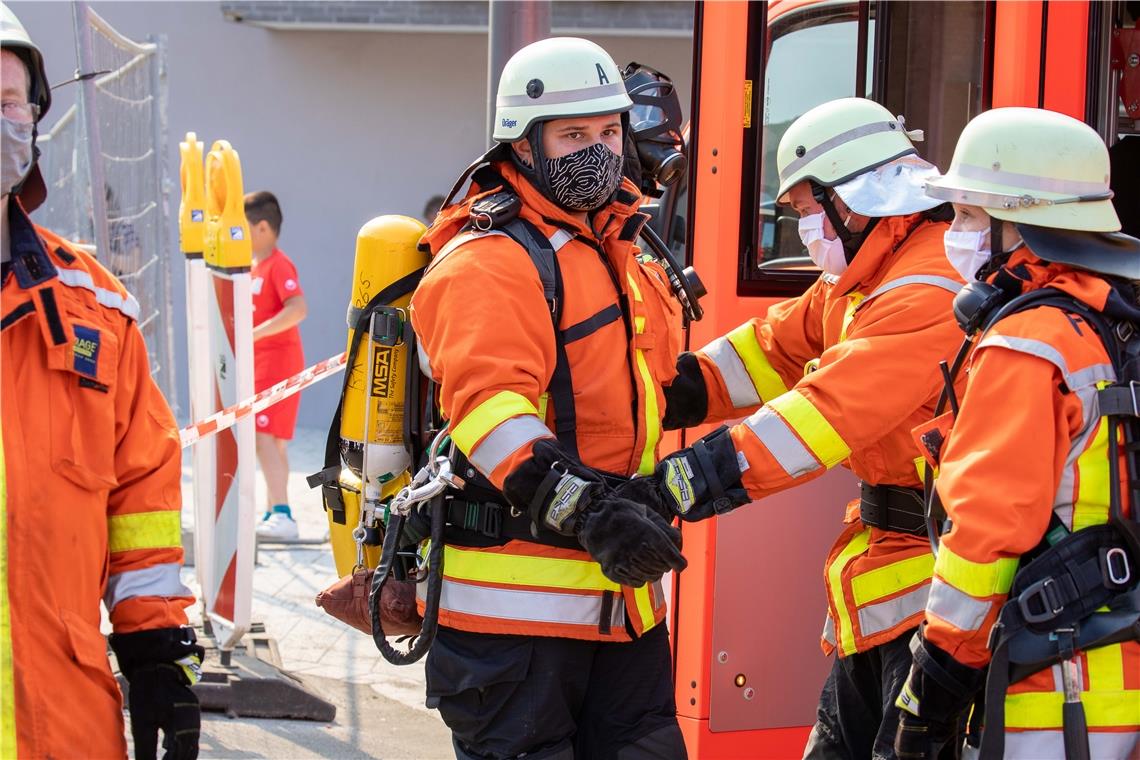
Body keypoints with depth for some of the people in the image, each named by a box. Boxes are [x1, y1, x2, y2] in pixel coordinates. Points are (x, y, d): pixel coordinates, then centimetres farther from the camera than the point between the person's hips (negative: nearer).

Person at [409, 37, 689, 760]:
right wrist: (586, 509, -37)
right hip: (517, 598, -9)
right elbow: (489, 404, -29)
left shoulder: (618, 251, 16)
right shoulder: (487, 263, -14)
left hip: (623, 591, 9)